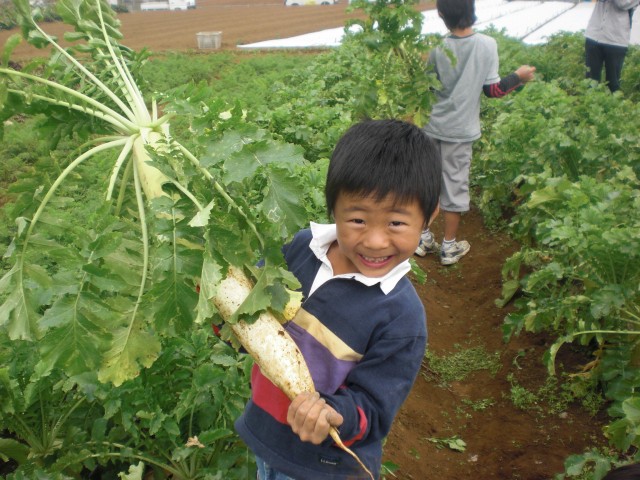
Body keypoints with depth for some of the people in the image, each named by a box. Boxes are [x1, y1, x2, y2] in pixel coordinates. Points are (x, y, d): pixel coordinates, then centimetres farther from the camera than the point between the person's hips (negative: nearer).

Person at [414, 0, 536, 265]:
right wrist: (518, 77, 11)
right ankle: (449, 247, 18)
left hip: (432, 127, 1)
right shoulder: (487, 45, -10)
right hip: (459, 131, -1)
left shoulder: (438, 50, -8)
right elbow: (492, 89, -5)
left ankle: (423, 238, 25)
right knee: (454, 185, 8)